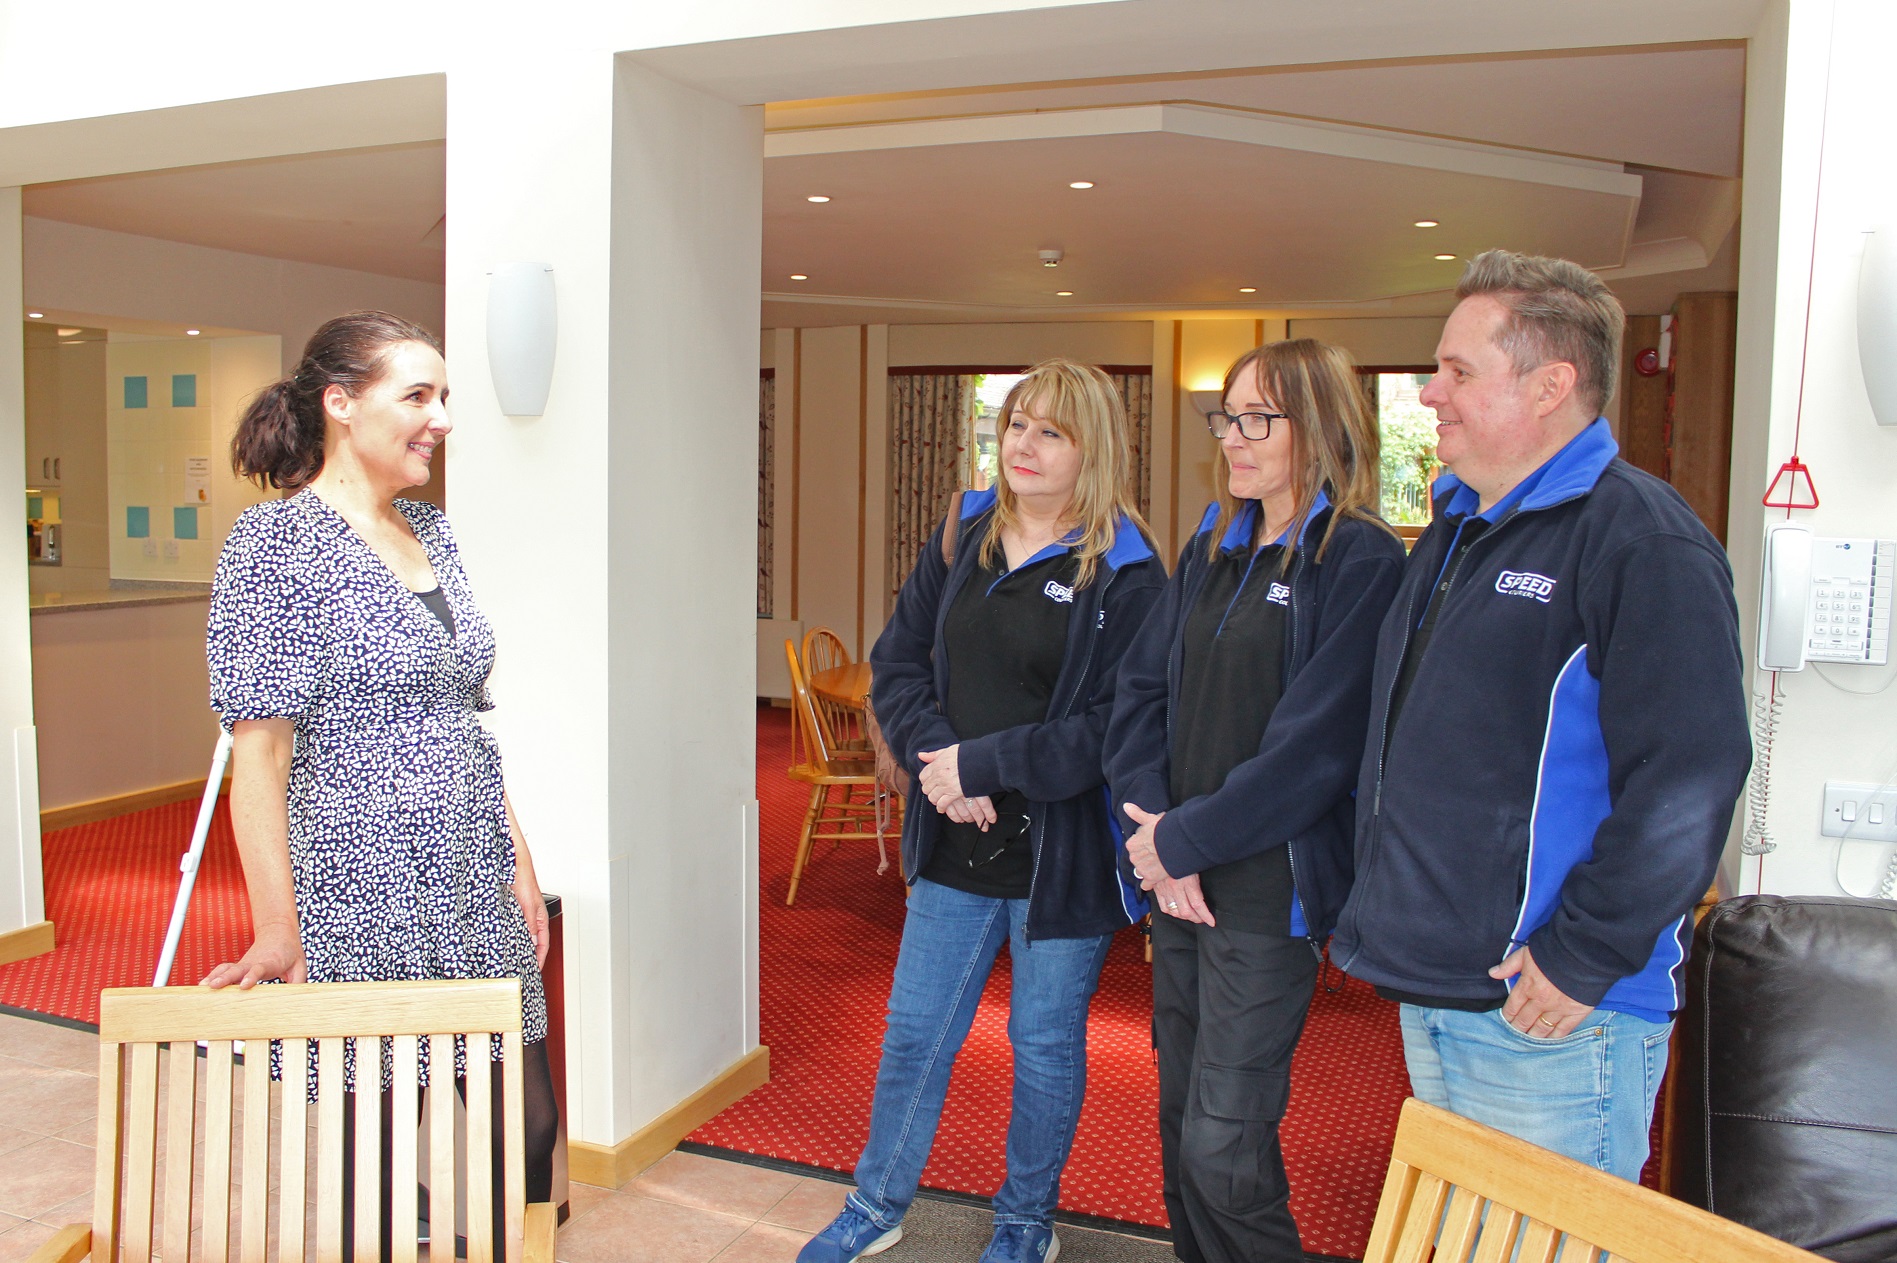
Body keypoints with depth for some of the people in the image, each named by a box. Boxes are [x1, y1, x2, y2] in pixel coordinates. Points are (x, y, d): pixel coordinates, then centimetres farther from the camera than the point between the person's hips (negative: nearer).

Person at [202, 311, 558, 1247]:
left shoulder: (431, 532, 11)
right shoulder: (277, 539, -11)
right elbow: (257, 748, -14)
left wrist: (520, 859, 13)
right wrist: (277, 930, -16)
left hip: (475, 889, 7)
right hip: (362, 897, -6)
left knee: (526, 1130, 11)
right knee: (379, 1148, 8)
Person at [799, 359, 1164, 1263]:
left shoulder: (1126, 574, -12)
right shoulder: (959, 543, 6)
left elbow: (1117, 726, -19)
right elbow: (896, 664, 6)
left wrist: (982, 764, -19)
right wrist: (937, 761, -11)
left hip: (1062, 856, -4)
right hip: (956, 847, 5)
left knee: (1045, 1044, 13)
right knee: (914, 1032, 15)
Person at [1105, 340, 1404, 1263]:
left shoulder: (1361, 562, -11)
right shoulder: (1212, 551, 12)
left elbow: (1313, 744, -18)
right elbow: (1140, 686, 8)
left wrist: (1186, 840, -14)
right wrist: (1153, 824, -6)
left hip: (1268, 890, -7)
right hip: (1178, 883, 7)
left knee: (1222, 1147, -2)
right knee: (1180, 1121, 17)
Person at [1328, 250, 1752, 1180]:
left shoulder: (1641, 537, -16)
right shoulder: (1456, 529, 13)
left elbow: (1689, 777, -24)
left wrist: (1583, 957, -21)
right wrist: (1385, 911, 16)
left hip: (1551, 1017, -9)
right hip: (1427, 991, 9)